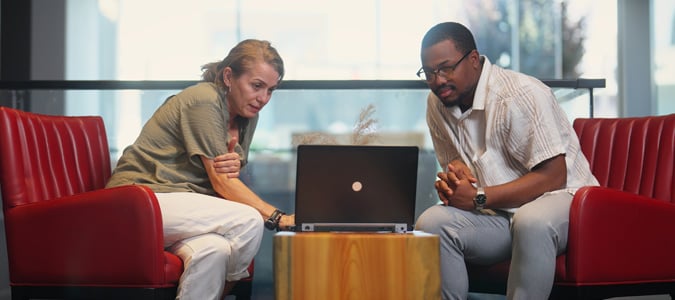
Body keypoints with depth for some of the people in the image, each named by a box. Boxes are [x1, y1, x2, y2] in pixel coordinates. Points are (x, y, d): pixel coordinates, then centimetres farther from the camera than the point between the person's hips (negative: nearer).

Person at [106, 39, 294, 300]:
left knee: (214, 249, -30)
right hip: (140, 199, -7)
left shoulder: (247, 116, 12)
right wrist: (278, 218, -25)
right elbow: (222, 184, -17)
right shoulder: (204, 101, -13)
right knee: (249, 221, -25)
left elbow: (227, 179, 12)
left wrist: (233, 167, -13)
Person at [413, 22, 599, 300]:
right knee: (431, 222, -21)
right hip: (498, 213, 6)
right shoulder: (437, 103, 4)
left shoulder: (522, 95, -18)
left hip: (563, 198, -6)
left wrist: (479, 198, -22)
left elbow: (553, 177, -20)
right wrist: (450, 180, -10)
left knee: (531, 222, -40)